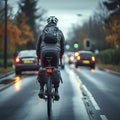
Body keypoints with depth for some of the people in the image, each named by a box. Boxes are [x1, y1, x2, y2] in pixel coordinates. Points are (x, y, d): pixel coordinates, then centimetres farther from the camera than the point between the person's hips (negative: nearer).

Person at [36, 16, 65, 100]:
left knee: (42, 69, 19)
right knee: (56, 70, 15)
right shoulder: (60, 32, 21)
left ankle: (41, 89, 10)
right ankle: (56, 91, 8)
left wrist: (38, 57, 33)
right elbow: (62, 46, 22)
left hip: (44, 52, 1)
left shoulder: (43, 32, 21)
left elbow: (38, 45, 22)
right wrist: (61, 57, 35)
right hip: (55, 52, 0)